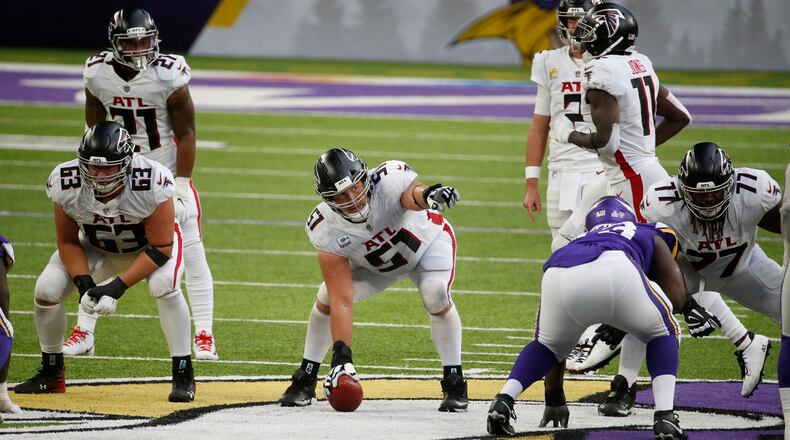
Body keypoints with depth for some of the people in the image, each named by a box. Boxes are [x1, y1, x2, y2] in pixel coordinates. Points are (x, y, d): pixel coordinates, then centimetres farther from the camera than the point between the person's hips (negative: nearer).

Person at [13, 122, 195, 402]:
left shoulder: (152, 183, -37)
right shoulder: (66, 184, -28)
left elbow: (160, 249, -30)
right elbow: (68, 242, -12)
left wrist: (118, 287, -36)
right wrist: (84, 282, -29)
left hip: (150, 245, -3)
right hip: (96, 247, 3)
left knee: (164, 285, -33)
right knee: (47, 289, -15)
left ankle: (183, 376, -19)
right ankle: (51, 375, 9)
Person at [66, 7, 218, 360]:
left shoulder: (168, 74, -19)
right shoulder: (97, 73, -8)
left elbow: (186, 134, -13)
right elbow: (95, 132, 5)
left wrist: (181, 186, -15)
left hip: (167, 170, -3)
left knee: (192, 253, -6)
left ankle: (204, 335, 1)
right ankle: (83, 333, 11)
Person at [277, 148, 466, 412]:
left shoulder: (390, 179, -40)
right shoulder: (326, 230, -32)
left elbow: (411, 196, -65)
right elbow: (342, 301, -33)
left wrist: (427, 194, -90)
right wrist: (341, 358, -41)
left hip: (427, 243, -2)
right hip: (375, 264, 2)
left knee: (436, 296, -28)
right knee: (327, 298, -13)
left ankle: (455, 386, -13)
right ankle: (305, 382, 8)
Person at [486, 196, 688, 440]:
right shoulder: (650, 236, 42)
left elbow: (556, 343, 49)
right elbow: (677, 296, 26)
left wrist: (554, 399, 56)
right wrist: (623, 323, 37)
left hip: (560, 278, 3)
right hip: (616, 273, -3)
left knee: (547, 344, 35)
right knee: (662, 334, 28)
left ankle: (503, 401, 11)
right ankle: (665, 417, 10)